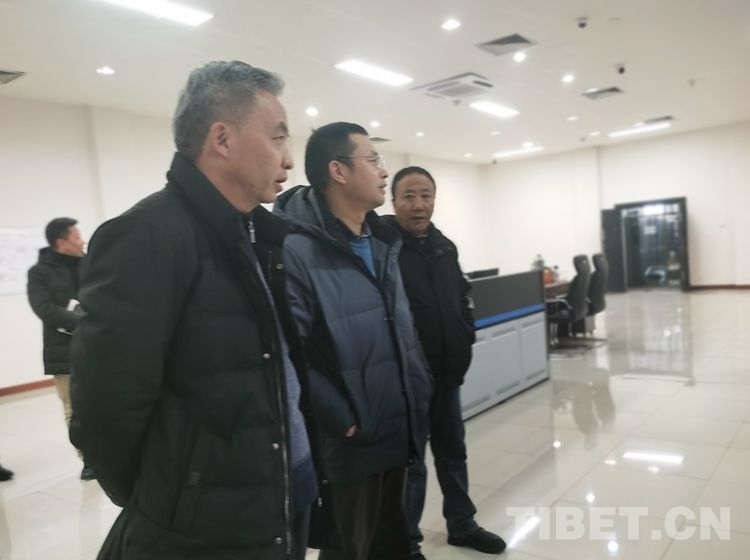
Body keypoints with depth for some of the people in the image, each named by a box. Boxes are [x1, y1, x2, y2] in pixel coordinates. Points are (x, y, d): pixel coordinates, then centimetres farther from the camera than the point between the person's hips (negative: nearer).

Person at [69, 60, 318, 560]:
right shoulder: (148, 236, -20)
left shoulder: (260, 232, 6)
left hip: (287, 502, 8)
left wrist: (302, 455, 8)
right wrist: (161, 505, -7)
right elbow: (106, 407, -22)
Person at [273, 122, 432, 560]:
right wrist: (343, 423, -20)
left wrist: (420, 394, 11)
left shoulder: (382, 243, 10)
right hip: (350, 448, -8)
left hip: (399, 437, 8)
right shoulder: (295, 250, -19)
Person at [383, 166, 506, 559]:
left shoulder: (445, 246, 9)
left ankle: (461, 525, 40)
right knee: (410, 461, 7)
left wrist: (465, 340, 9)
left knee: (452, 453, 21)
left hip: (447, 372, 7)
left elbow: (463, 298, 20)